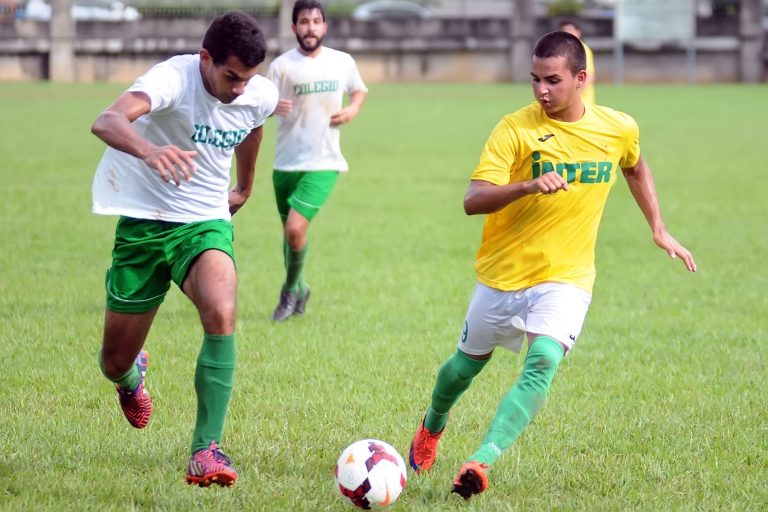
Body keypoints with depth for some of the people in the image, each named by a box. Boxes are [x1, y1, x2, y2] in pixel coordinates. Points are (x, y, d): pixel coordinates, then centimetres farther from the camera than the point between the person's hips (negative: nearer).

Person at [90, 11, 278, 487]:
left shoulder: (261, 96, -8)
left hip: (206, 224, 2)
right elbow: (107, 122, -43)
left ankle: (206, 451, -26)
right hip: (144, 221, -2)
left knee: (221, 315, -30)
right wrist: (149, 150, -64)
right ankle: (132, 377, 48)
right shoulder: (173, 78, -24)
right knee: (115, 363, 7)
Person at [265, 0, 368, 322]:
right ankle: (298, 288, 38)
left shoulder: (343, 62, 0)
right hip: (286, 162, 1)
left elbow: (358, 90, 19)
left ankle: (290, 290, 7)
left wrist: (353, 109, -2)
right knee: (288, 231, 13)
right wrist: (273, 106, -29)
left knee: (296, 228, -17)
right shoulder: (282, 65, -6)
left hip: (323, 162, -1)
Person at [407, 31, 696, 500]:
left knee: (543, 363, -26)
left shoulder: (619, 129, -4)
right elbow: (473, 201, -23)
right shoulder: (515, 128, -14)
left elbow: (635, 168, 22)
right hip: (503, 273, 0)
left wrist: (659, 229, 18)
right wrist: (527, 186, -40)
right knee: (467, 364, 17)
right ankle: (433, 425, 50)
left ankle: (482, 461, -32)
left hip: (566, 279, 0)